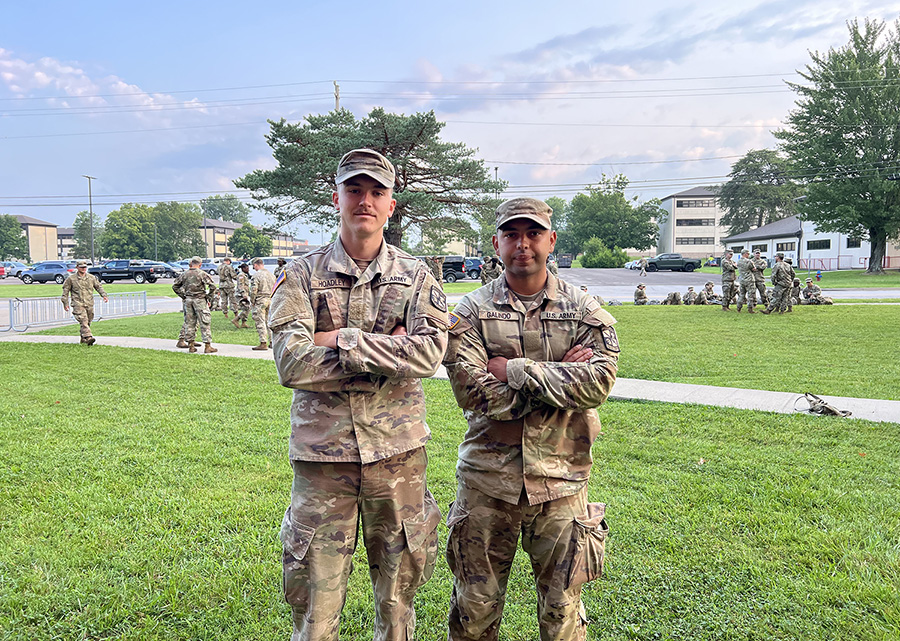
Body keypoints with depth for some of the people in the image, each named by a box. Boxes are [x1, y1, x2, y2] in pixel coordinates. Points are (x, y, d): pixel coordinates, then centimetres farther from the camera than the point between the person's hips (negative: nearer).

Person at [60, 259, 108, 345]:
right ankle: (88, 338, -30)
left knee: (88, 322, 10)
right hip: (78, 304, -4)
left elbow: (99, 287, 16)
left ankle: (83, 338, 24)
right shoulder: (71, 278, 3)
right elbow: (65, 291, 8)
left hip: (89, 304, 4)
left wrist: (104, 295, -1)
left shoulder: (92, 278, 11)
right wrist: (65, 303, 4)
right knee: (83, 321, -19)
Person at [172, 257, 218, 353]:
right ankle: (207, 346, -2)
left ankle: (191, 345, 14)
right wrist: (209, 298, -5)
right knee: (204, 323, -1)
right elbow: (212, 286, -15)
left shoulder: (184, 274, 6)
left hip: (188, 300, 5)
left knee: (189, 322, 11)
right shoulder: (202, 274, -8)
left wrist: (183, 296, 16)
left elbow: (175, 286, 14)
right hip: (200, 300, -5)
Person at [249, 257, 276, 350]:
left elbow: (253, 290, -15)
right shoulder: (271, 274, 11)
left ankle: (263, 343, -6)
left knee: (260, 322, -4)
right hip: (270, 300, 7)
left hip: (260, 301, -7)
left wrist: (252, 302, -4)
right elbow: (275, 289, 14)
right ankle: (272, 341, 16)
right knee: (269, 321, 14)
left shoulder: (256, 275, -10)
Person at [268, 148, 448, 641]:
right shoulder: (301, 276, 0)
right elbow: (291, 364, -13)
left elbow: (430, 351, -12)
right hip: (322, 452, -1)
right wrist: (388, 354, -14)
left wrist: (343, 340, -16)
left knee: (397, 592, 17)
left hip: (397, 451, 1)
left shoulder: (416, 277, 4)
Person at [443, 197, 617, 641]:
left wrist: (515, 370, -15)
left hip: (560, 479, 1)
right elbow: (475, 393, -14)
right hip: (486, 478, 0)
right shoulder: (470, 313, -1)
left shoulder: (584, 311, 2)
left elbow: (598, 382, -13)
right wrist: (560, 376, -13)